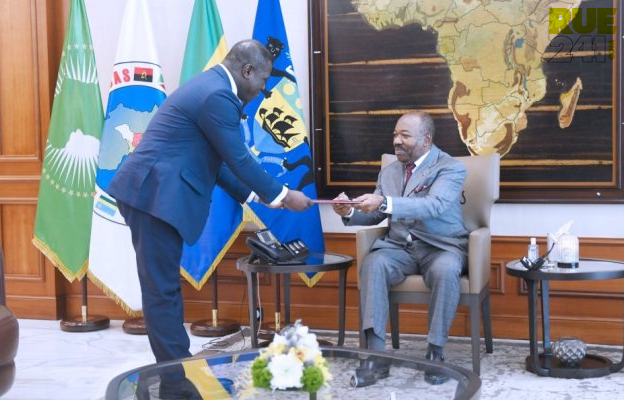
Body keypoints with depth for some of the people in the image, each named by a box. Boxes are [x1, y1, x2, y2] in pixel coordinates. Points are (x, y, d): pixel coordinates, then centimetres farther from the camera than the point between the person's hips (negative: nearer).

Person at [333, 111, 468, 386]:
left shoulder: (451, 168, -6)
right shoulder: (388, 172, 14)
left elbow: (434, 205, -24)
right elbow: (373, 215, 14)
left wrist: (385, 203, -37)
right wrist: (350, 212, -10)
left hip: (441, 247, -4)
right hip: (400, 246, 4)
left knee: (445, 271, -38)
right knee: (372, 264, -29)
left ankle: (435, 351, -22)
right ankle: (375, 352, -29)